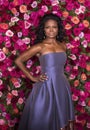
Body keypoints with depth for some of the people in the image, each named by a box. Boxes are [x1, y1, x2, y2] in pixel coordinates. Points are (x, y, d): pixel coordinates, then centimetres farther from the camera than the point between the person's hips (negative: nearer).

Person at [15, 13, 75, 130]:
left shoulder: (63, 45, 6)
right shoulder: (39, 47, -8)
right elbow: (18, 61, -3)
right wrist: (32, 78, -4)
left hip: (62, 87, 5)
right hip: (46, 87, -4)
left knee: (61, 119, 15)